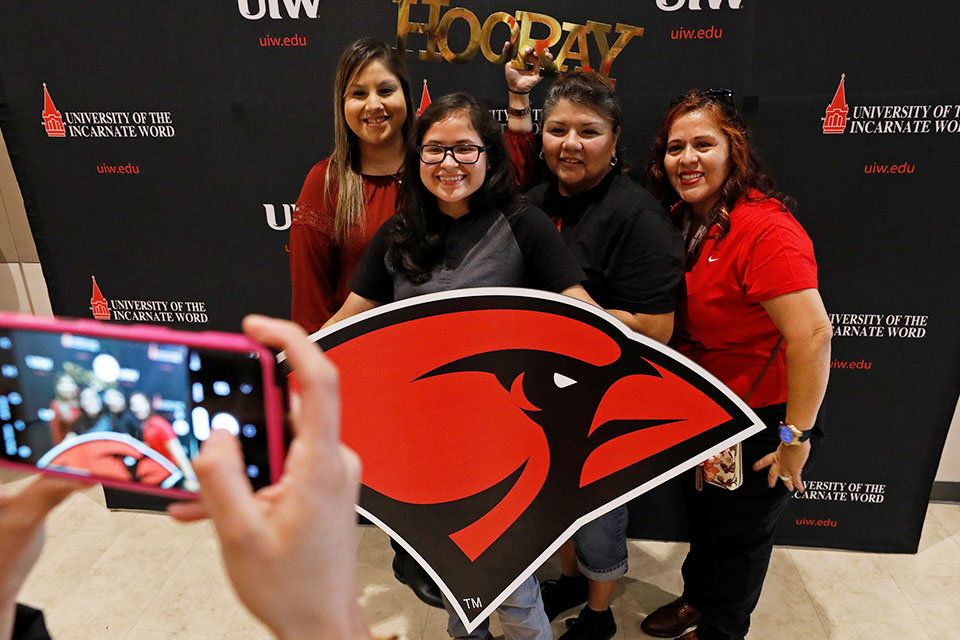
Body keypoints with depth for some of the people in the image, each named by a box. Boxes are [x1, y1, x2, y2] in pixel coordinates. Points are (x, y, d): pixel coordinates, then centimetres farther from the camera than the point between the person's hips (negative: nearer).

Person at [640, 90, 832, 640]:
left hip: (762, 419, -7)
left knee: (738, 532, 14)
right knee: (702, 511, 26)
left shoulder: (764, 228, -28)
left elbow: (813, 335, -31)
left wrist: (796, 437, -25)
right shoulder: (685, 220, -1)